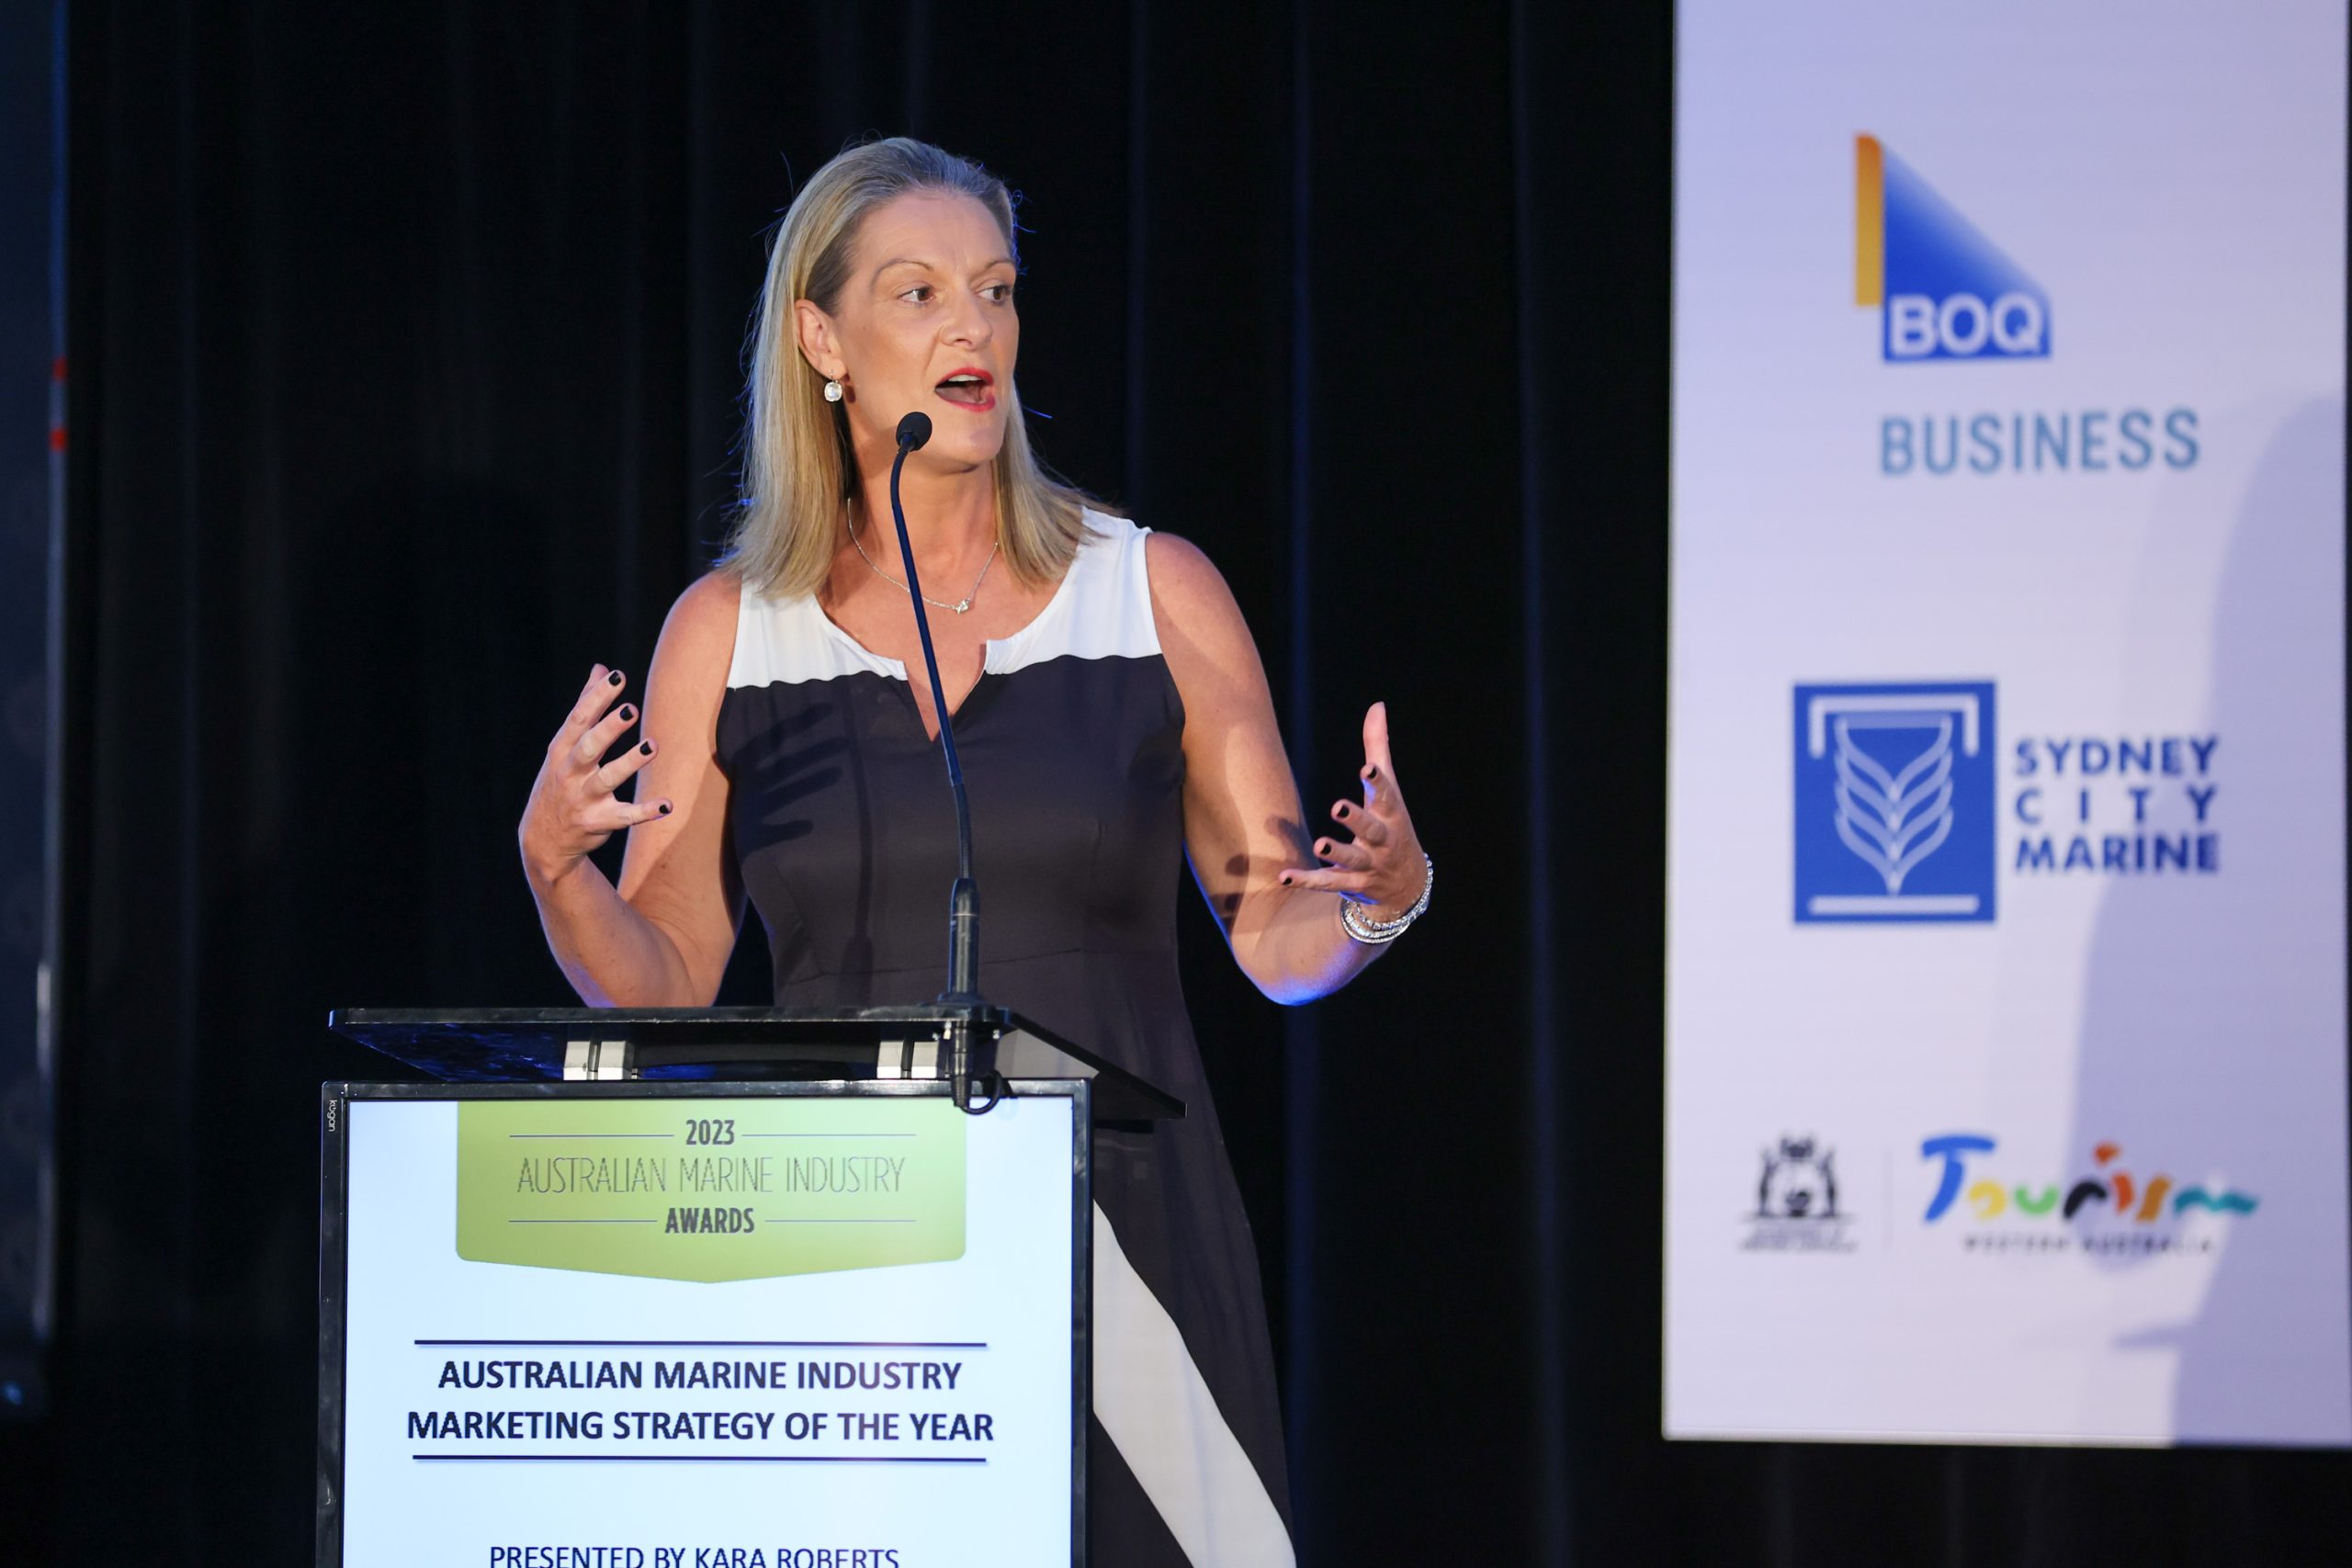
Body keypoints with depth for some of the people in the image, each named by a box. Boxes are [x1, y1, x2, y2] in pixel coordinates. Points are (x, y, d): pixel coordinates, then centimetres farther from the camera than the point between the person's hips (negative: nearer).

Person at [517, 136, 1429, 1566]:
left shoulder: (1155, 593, 4)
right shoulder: (729, 632, 7)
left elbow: (1282, 946, 5)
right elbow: (662, 983, 7)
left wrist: (1383, 893, -15)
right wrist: (553, 865, -11)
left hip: (1121, 1225, 0)